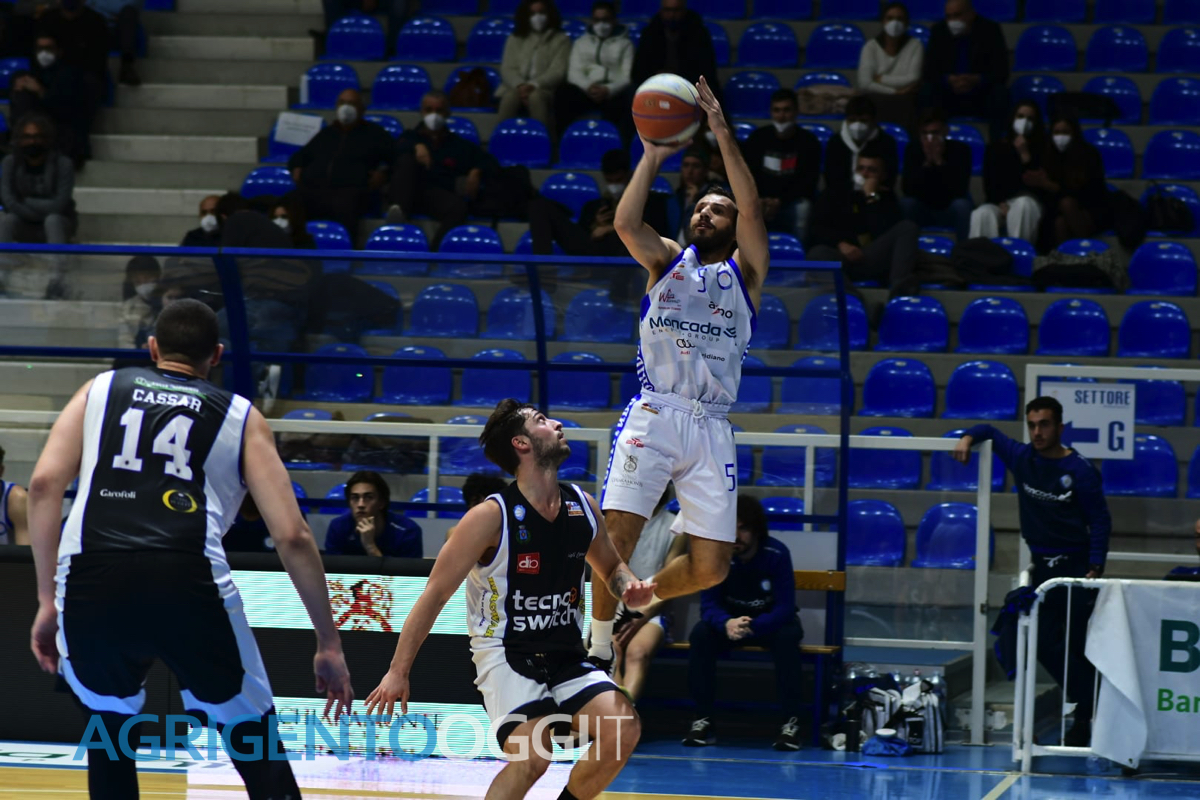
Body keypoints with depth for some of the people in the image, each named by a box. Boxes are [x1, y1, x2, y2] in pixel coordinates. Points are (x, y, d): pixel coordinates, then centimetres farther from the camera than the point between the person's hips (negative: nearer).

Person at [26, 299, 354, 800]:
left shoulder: (101, 390, 26)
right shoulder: (240, 416, 22)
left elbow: (44, 483, 11)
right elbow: (292, 537, 13)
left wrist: (48, 602, 15)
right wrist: (328, 643, 20)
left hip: (91, 581, 2)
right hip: (187, 581, -1)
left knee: (111, 737, 27)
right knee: (256, 745, 17)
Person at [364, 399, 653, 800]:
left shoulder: (582, 507, 3)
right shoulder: (492, 517, -14)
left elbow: (610, 567, 22)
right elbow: (436, 593, -11)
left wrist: (630, 587, -3)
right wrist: (398, 672, -12)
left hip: (566, 657, 6)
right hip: (506, 657, -5)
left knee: (622, 729, -18)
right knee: (531, 757, -27)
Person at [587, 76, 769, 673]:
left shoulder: (745, 271, 13)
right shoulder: (666, 260, 16)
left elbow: (752, 210, -4)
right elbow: (625, 222, -4)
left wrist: (722, 133, -10)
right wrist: (653, 155, -8)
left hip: (710, 427, 1)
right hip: (652, 415, -1)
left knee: (711, 566, -2)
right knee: (617, 535, -17)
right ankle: (598, 651, 0)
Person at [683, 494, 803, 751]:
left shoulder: (777, 554, -22)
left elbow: (785, 607, -25)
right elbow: (708, 604, -16)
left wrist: (751, 626, -44)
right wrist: (727, 623, -41)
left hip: (770, 622, -2)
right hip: (729, 620, 2)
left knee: (788, 636, -36)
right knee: (700, 633, -29)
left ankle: (791, 722, -29)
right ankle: (703, 720, -24)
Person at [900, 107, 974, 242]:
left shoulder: (960, 149, -15)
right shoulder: (913, 149, -12)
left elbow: (960, 190, -27)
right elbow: (908, 190, -21)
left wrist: (940, 161, -34)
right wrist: (927, 163, -33)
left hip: (951, 212, -1)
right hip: (923, 211, 1)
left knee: (962, 205, -32)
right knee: (906, 203, -28)